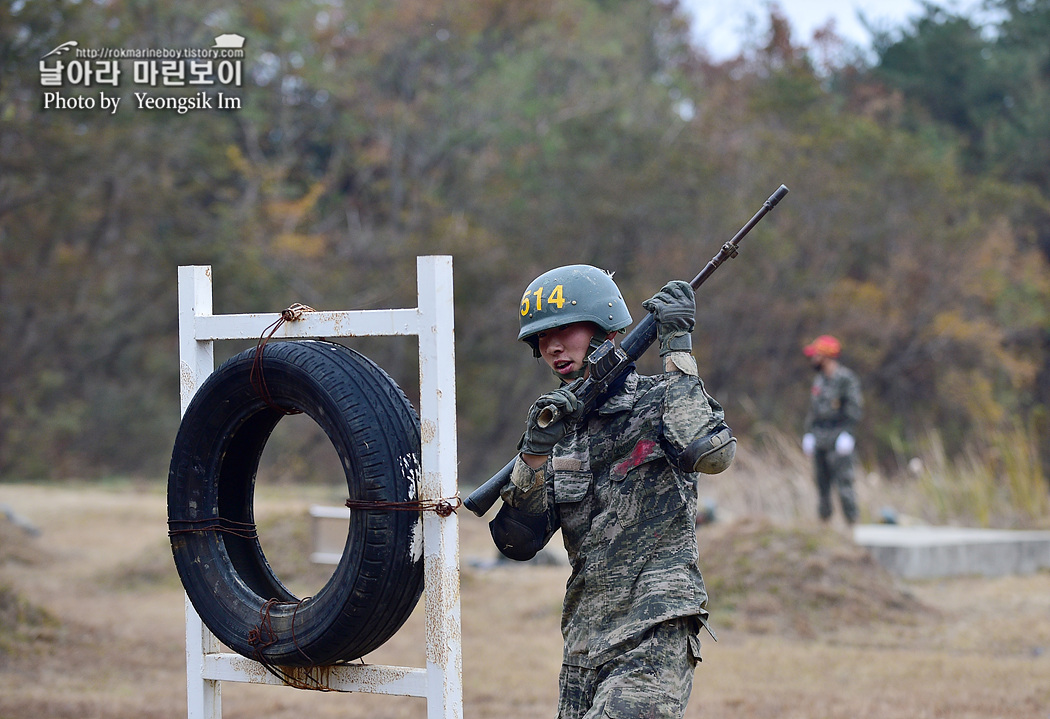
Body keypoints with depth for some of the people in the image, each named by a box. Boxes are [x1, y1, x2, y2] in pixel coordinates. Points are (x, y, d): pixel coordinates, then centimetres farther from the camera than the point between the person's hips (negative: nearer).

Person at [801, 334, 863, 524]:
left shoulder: (846, 378, -7)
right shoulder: (819, 380, 18)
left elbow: (854, 408, -12)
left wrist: (847, 434, -18)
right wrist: (808, 434, 15)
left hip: (839, 435, -8)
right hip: (819, 437, 8)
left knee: (843, 482, -11)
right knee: (822, 483, 7)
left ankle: (852, 521, -9)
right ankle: (824, 521, 11)